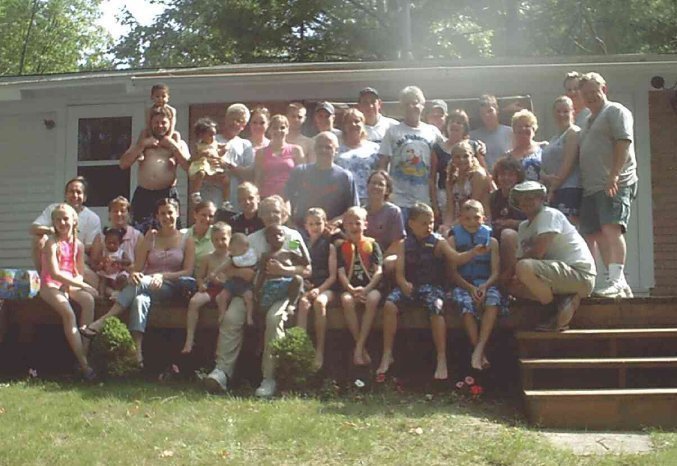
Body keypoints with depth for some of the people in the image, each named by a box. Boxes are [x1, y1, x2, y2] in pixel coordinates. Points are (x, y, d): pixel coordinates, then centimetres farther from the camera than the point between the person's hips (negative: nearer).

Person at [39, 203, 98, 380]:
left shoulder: (78, 245, 9)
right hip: (50, 284, -5)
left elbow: (79, 274, 9)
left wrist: (69, 286, -14)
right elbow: (55, 273, -17)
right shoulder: (52, 243, -7)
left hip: (69, 284, 5)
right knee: (68, 312, -31)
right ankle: (83, 364, -31)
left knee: (89, 300, -28)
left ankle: (84, 351, -27)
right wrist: (83, 285, -20)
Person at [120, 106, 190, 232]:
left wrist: (173, 147, -2)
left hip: (168, 195, -1)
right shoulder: (142, 142, 19)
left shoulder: (178, 144, 15)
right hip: (143, 195, 1)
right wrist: (142, 145, 1)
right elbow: (123, 164, 6)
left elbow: (189, 167, -1)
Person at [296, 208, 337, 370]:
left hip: (325, 286, -2)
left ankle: (320, 350, -28)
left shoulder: (329, 246, 5)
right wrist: (302, 282, -12)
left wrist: (319, 289, -16)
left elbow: (332, 275, -1)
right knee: (303, 302, -32)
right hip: (306, 286, 2)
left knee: (319, 302, -34)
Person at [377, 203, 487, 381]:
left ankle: (442, 358, -28)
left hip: (432, 286, -2)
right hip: (409, 286, 2)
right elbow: (399, 272, 1)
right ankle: (387, 354, -14)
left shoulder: (438, 242, 4)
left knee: (436, 307, -33)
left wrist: (473, 252, -28)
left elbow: (456, 258, -10)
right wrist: (403, 283, -21)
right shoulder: (405, 244, 8)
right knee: (389, 304, -25)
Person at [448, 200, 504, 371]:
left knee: (494, 300, -32)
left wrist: (484, 286, -16)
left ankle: (479, 349, -33)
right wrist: (470, 288, -16)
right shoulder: (453, 240, 6)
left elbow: (495, 272, 4)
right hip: (462, 285, -1)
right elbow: (453, 272, -1)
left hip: (485, 284, 1)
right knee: (467, 304, -32)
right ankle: (481, 354, -25)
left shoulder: (491, 241, 10)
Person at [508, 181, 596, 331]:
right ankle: (566, 301, -2)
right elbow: (521, 257, 12)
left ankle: (559, 312, -12)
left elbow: (538, 252, -21)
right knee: (514, 287, 9)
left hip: (581, 275, -10)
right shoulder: (523, 227, 18)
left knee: (524, 268, -29)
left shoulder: (549, 215, -9)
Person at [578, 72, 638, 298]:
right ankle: (620, 284, 8)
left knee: (611, 228, -21)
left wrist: (613, 176, -21)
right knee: (596, 235, 4)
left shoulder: (615, 111, 2)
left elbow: (623, 142, -12)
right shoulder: (588, 122, 28)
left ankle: (616, 282, -28)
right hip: (591, 187, 9)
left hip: (614, 185, -9)